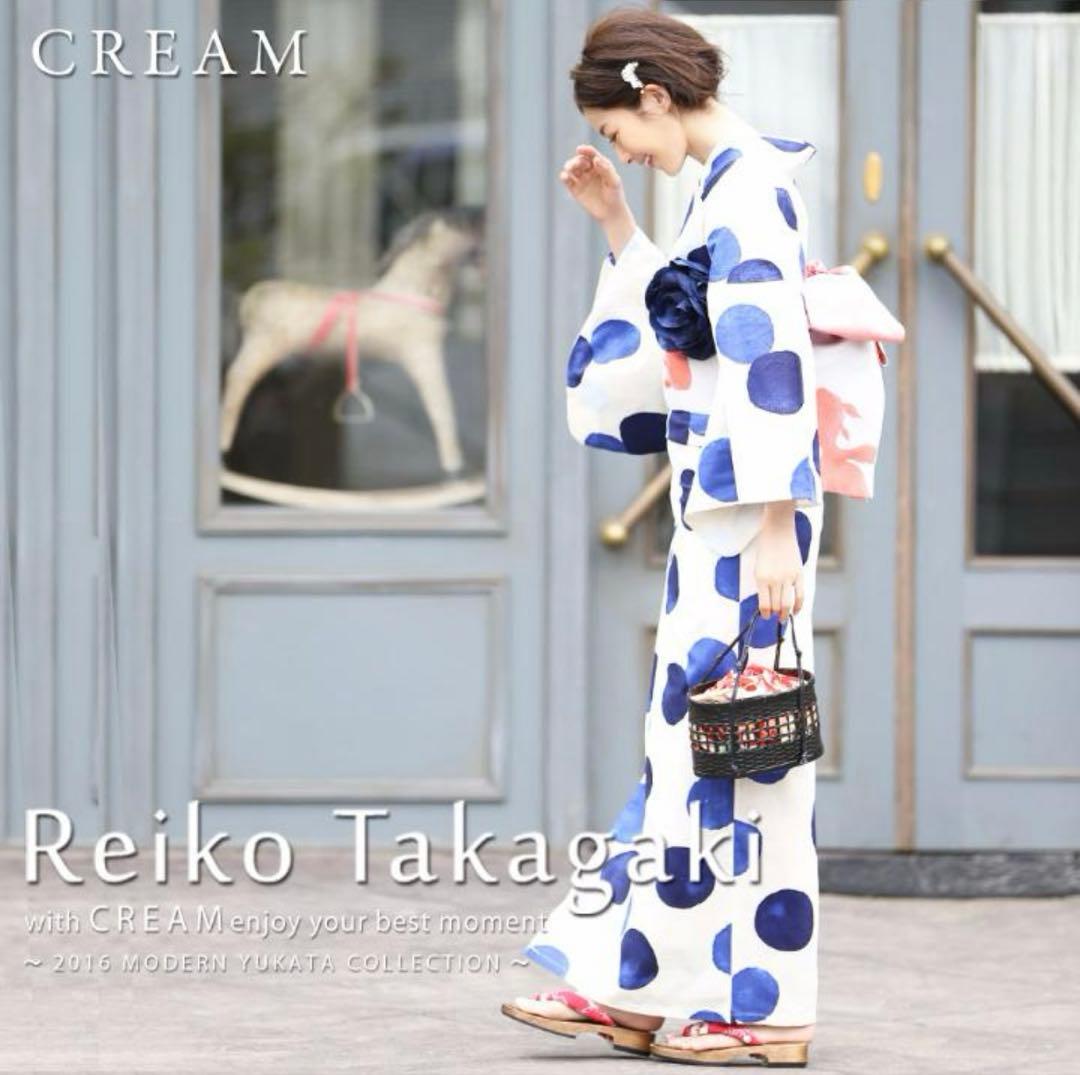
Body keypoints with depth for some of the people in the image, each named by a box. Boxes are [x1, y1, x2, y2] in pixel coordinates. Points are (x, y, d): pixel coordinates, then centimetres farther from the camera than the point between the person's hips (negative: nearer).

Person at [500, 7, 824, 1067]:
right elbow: (676, 333, 27)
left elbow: (774, 366, -21)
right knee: (690, 735, 9)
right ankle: (633, 988, 13)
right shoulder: (733, 183, 15)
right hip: (718, 504, 10)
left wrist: (775, 530, -24)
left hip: (747, 509, -10)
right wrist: (615, 225, 20)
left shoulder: (747, 190, -15)